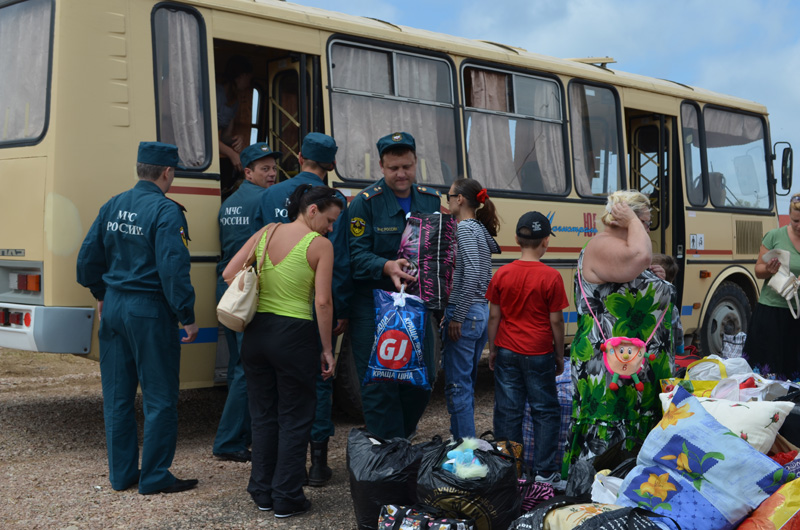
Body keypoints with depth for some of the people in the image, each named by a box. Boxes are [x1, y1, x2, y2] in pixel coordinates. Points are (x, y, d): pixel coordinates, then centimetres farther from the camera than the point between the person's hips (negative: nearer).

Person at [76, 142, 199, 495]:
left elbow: (88, 257, 13)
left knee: (117, 396, 14)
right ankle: (154, 477, 8)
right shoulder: (166, 211, -14)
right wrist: (188, 317, -14)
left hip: (114, 307, 7)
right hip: (150, 311, -7)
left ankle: (121, 473, 23)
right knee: (159, 398, 3)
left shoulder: (112, 207, 8)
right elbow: (173, 269, -21)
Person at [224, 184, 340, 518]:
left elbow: (229, 273, 2)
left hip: (256, 331, 5)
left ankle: (263, 493, 24)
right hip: (294, 335, -5)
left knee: (263, 415, 16)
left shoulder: (267, 232, 4)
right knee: (294, 419, 9)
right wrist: (327, 349, -5)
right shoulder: (320, 245, -9)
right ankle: (287, 499, 12)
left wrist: (254, 303, 12)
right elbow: (323, 302, -14)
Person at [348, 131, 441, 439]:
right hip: (373, 307, -4)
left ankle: (404, 438, 30)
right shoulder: (365, 203, -5)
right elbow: (356, 256, -11)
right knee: (380, 386, -3)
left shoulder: (431, 201, 10)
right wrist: (386, 267, -29)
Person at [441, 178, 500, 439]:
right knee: (467, 383, 17)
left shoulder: (464, 229, -13)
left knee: (457, 386, -2)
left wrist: (456, 317, -20)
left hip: (464, 315, -10)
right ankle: (464, 440, 26)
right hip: (482, 313, 10)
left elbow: (472, 273, -23)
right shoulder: (481, 229, 15)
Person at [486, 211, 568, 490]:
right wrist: (559, 355, 5)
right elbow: (556, 321, -6)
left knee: (507, 411, 8)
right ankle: (545, 471, 10)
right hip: (539, 354, -3)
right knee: (546, 412, 8)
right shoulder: (551, 277, -10)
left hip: (507, 352, 3)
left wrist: (492, 350, 13)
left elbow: (494, 316, 3)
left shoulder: (502, 274, -1)